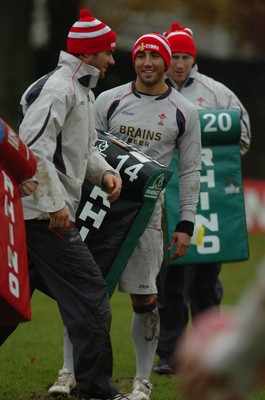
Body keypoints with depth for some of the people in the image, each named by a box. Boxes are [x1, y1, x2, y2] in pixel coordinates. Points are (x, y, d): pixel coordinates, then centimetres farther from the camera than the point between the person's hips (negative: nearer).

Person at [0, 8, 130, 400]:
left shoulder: (83, 91, 19)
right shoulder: (58, 87, -14)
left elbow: (83, 147, 28)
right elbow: (34, 147, -22)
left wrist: (104, 172, 8)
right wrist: (54, 204, -23)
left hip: (47, 211, 11)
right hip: (43, 212, -11)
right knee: (89, 293, -8)